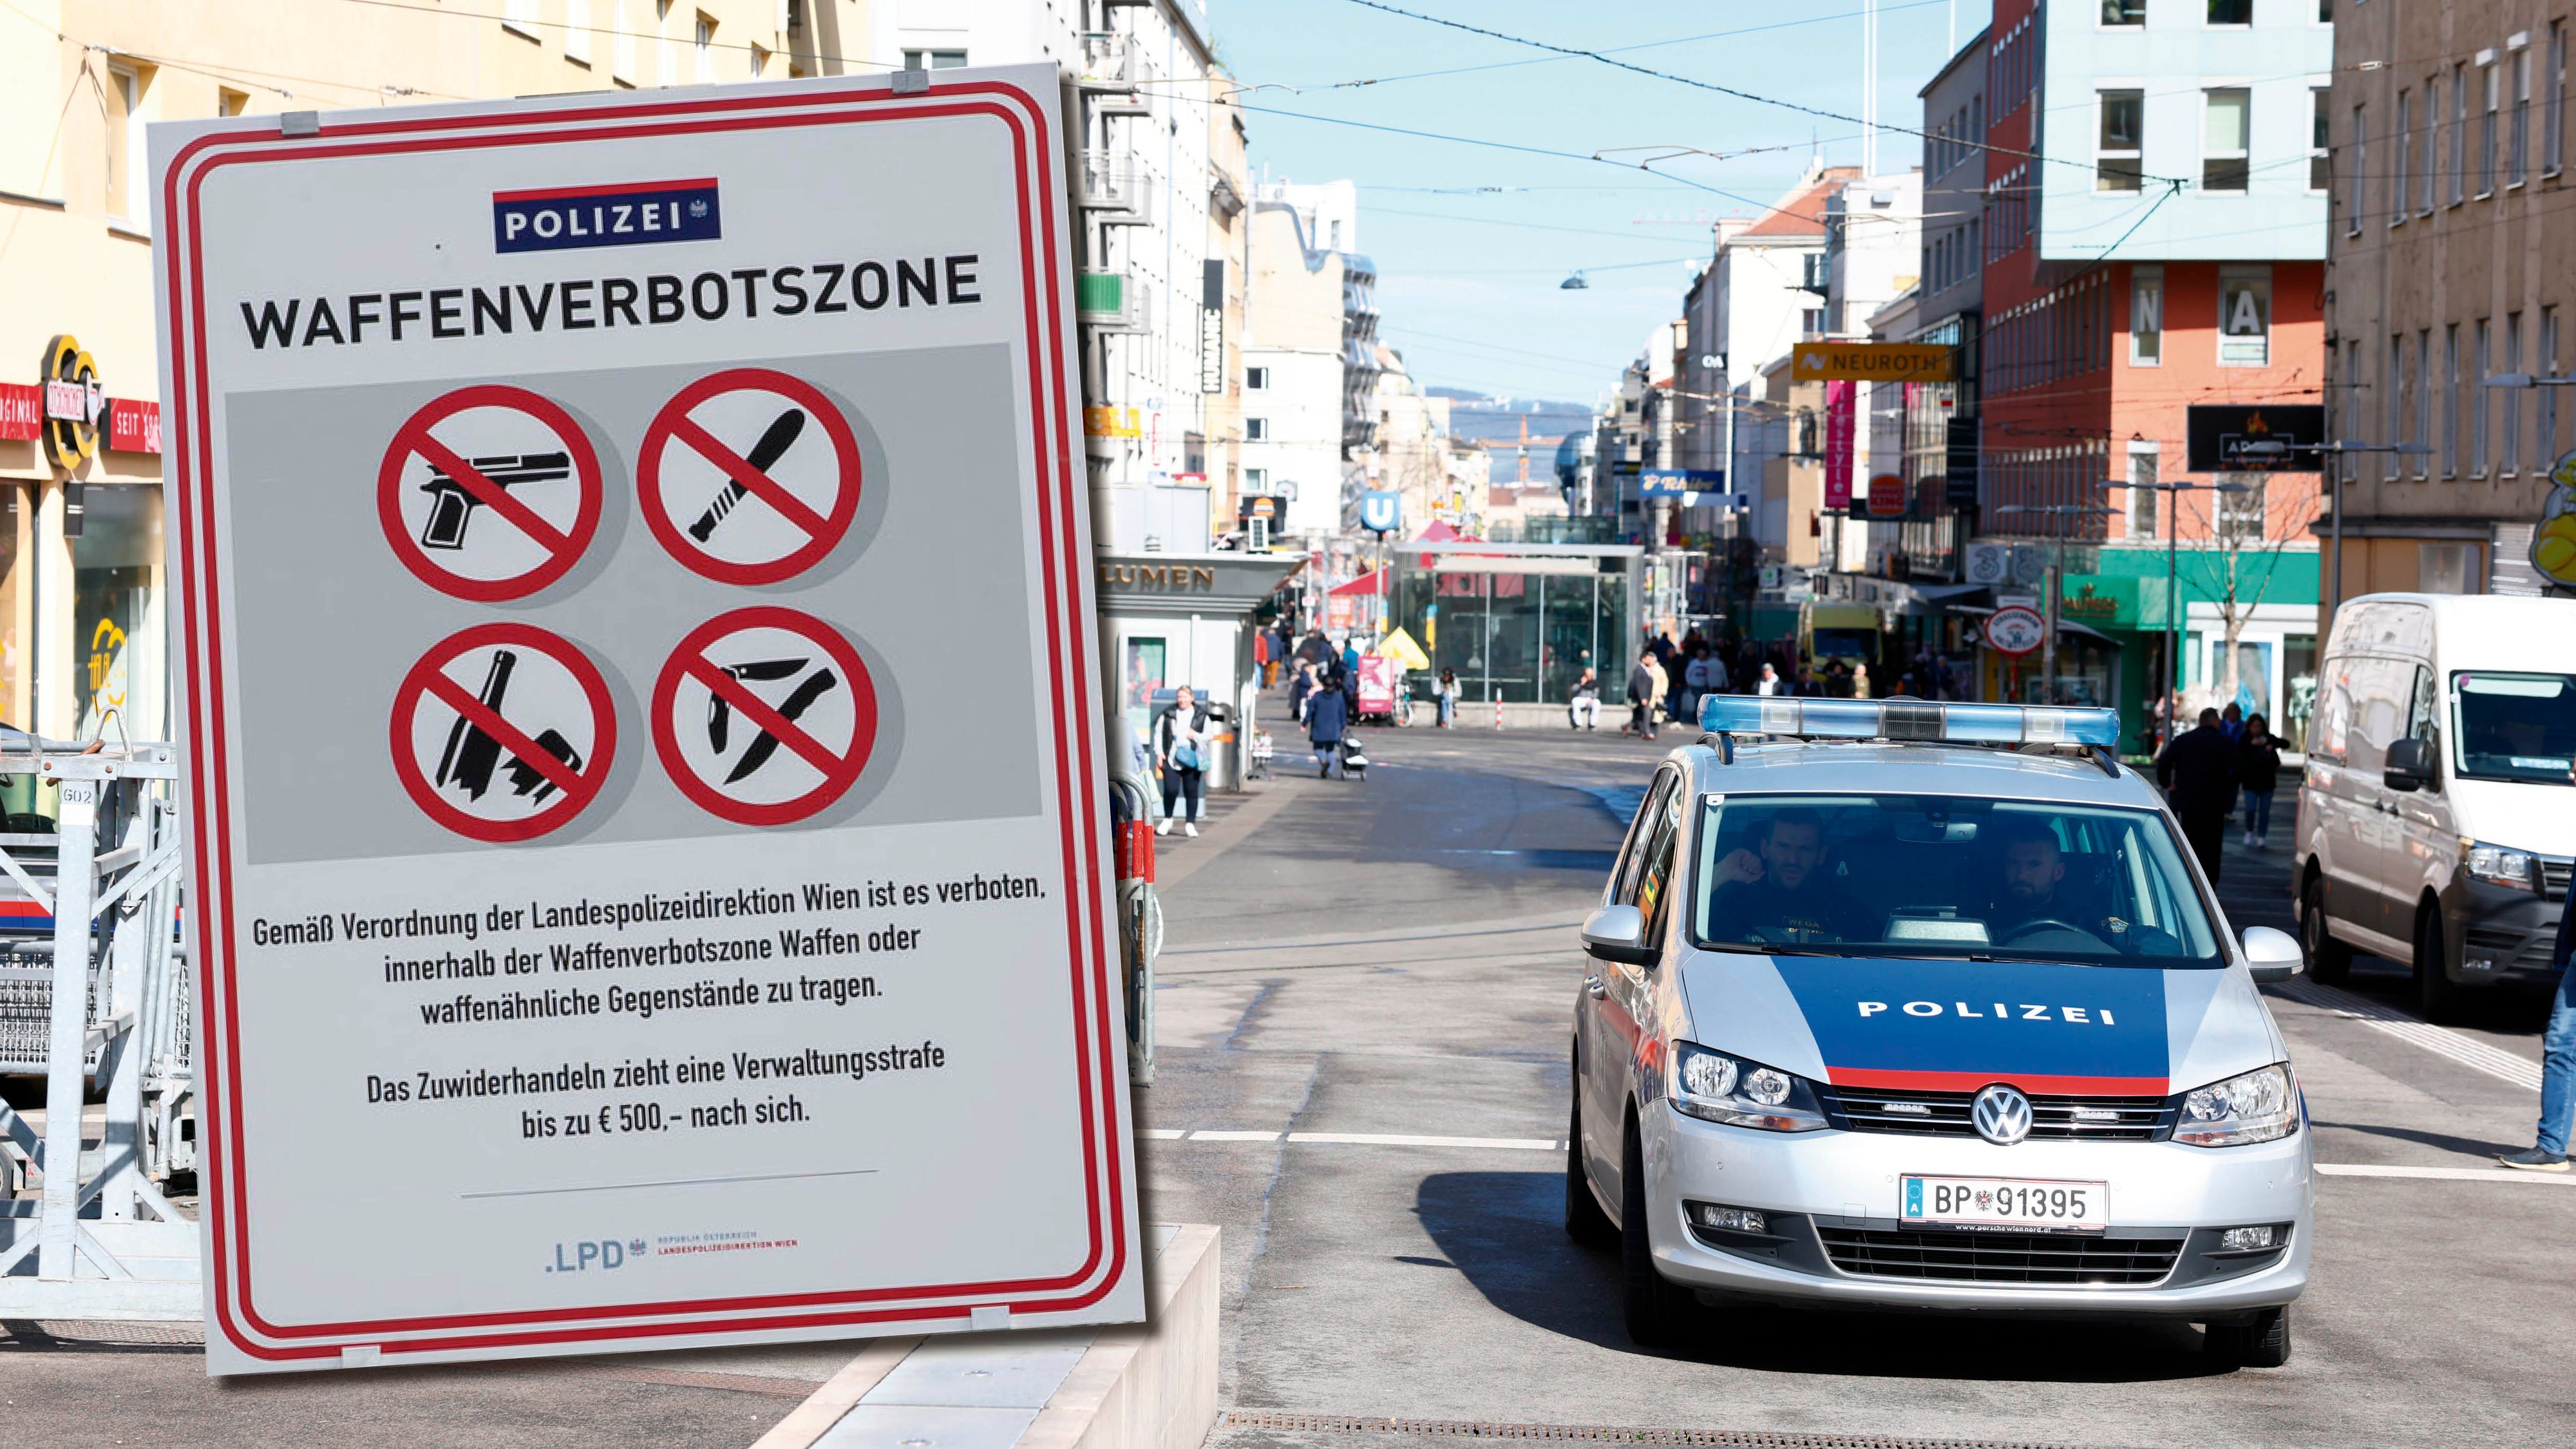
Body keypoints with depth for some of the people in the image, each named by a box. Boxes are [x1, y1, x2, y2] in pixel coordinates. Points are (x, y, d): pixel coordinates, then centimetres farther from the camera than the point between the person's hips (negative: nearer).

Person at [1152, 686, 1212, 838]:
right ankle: (1167, 819, 13)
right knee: (1171, 790, -10)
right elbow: (1158, 733, 10)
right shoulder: (1168, 714, 5)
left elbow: (1209, 736, 9)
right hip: (1171, 760, -1)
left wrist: (1196, 736, -10)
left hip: (1192, 761, 1)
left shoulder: (1201, 716, 5)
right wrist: (1159, 752, 1)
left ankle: (1190, 824, 15)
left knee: (1191, 792, 4)